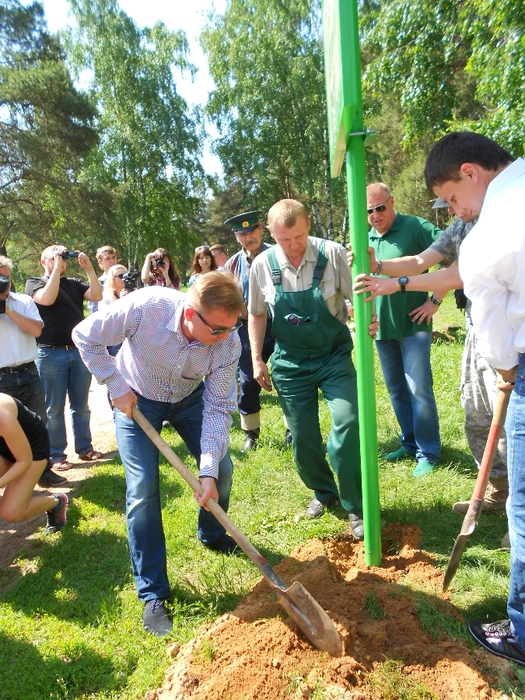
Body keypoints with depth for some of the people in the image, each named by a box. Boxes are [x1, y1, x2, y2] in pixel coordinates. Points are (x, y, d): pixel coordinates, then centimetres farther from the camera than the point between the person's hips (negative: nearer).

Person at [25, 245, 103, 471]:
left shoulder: (74, 284, 12)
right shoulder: (34, 283, 3)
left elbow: (97, 296, -3)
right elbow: (47, 298, -18)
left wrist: (89, 269, -10)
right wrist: (56, 268, -15)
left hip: (79, 351, 4)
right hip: (51, 354, -3)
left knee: (81, 405, 12)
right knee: (54, 408, 4)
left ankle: (84, 448, 24)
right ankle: (56, 455, 14)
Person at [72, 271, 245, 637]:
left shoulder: (229, 343, -29)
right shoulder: (145, 306, -37)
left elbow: (219, 408, -22)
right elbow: (86, 336, -21)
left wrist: (209, 470, -28)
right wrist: (117, 386, -22)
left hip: (190, 398, 3)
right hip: (136, 400, -2)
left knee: (222, 469, 2)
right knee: (143, 490, -8)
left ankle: (212, 534, 35)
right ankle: (153, 594, 8)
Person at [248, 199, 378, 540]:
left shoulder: (333, 254, -14)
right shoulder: (262, 265, -6)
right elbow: (257, 315, 6)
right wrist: (257, 359, 4)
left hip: (334, 357, -2)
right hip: (290, 364, 2)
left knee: (348, 424, -16)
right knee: (302, 437, 10)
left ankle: (356, 507, 5)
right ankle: (323, 491, 38)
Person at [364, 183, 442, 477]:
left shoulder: (415, 227, -9)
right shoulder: (367, 239, 11)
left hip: (413, 324, -6)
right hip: (382, 327, 7)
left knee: (419, 389, -3)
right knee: (397, 389, 14)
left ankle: (428, 453, 11)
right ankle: (411, 444, 29)